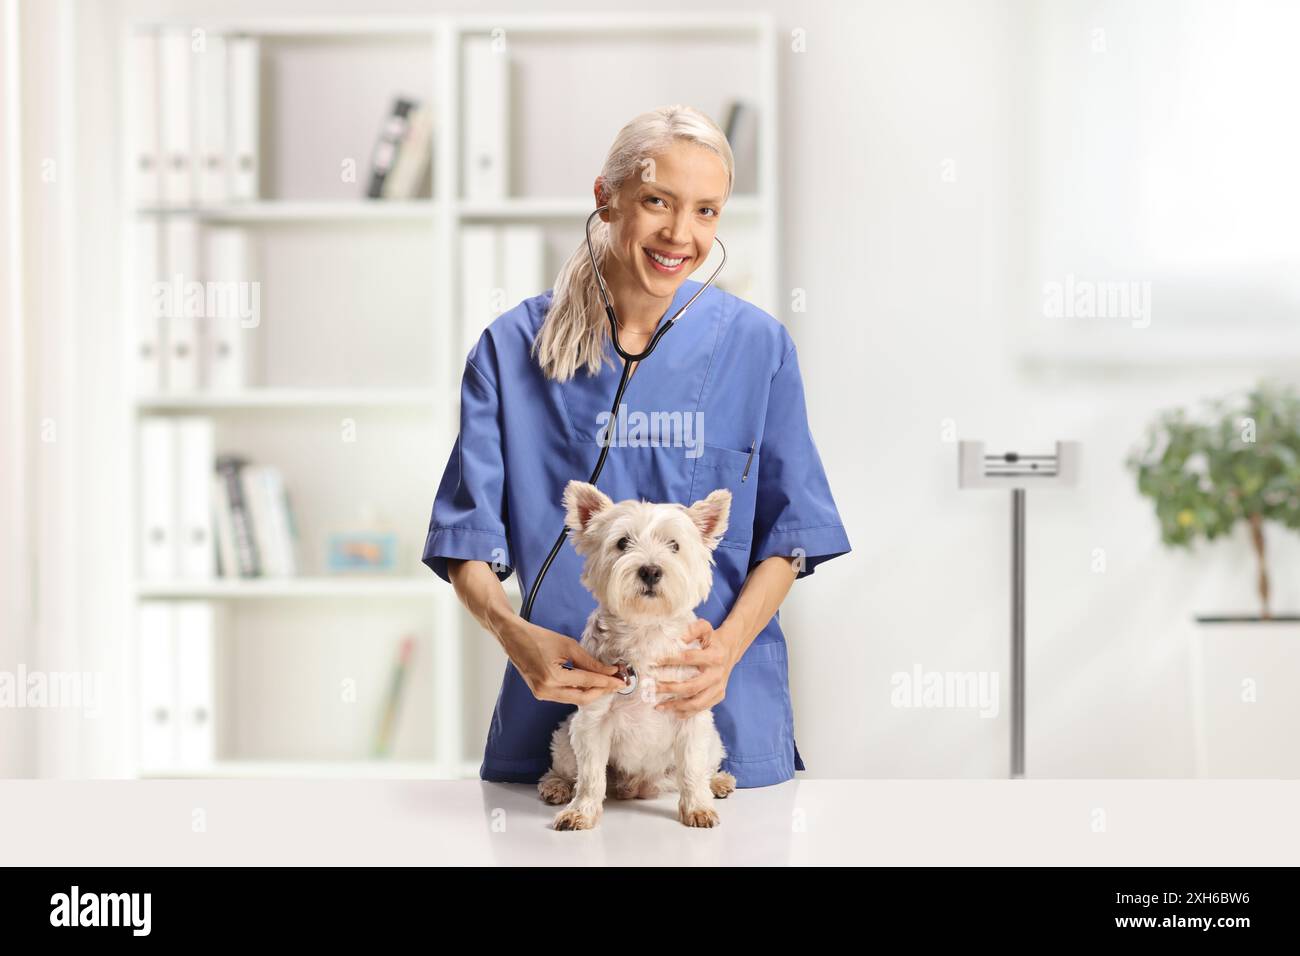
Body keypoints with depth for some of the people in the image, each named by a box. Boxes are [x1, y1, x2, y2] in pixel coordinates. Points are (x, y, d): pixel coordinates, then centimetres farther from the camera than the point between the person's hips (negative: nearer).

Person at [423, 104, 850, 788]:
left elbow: (789, 533, 0)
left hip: (726, 715, 1)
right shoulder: (512, 348, -2)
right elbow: (468, 540, -4)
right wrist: (514, 634, -24)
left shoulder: (755, 345, 0)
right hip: (557, 702, 0)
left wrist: (728, 645, -17)